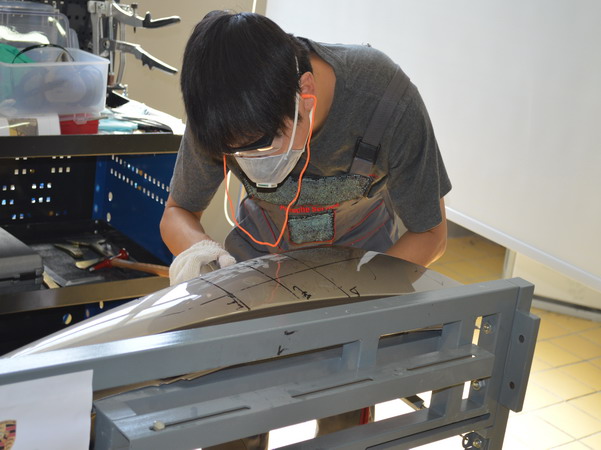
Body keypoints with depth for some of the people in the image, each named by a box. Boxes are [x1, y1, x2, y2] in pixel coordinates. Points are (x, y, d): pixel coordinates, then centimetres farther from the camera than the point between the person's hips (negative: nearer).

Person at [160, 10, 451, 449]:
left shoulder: (388, 101, -35)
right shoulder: (225, 114, -28)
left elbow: (429, 235, -21)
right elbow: (177, 212, -11)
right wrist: (197, 247, -35)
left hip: (362, 243, -1)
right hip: (265, 242, 2)